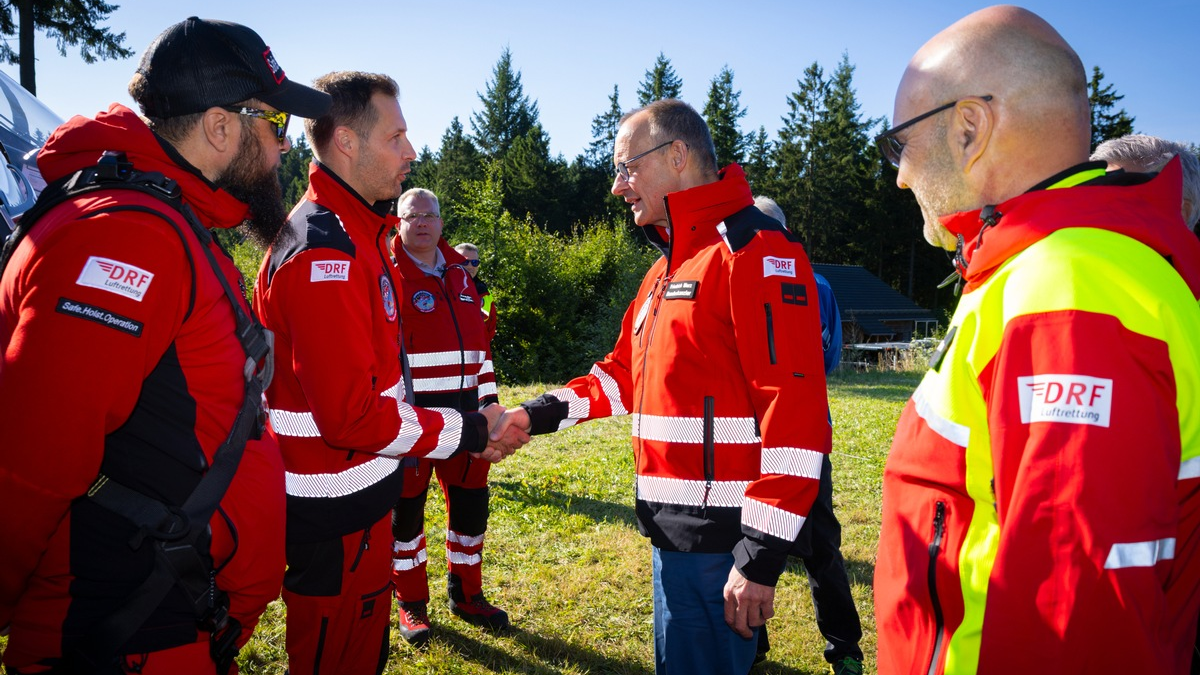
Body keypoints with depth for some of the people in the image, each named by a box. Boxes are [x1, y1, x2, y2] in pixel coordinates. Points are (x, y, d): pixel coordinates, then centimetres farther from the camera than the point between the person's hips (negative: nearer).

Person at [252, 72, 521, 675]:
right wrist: (469, 432, -18)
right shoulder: (324, 251, -22)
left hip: (357, 495, 10)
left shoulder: (355, 233, 11)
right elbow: (353, 415, -26)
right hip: (335, 512, -10)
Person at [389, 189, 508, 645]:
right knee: (407, 509, 6)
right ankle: (412, 603, 25)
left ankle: (466, 594, 30)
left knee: (471, 503, 12)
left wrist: (488, 399, 14)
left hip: (463, 410, 6)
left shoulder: (459, 273, 13)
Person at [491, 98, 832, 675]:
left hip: (719, 540, -9)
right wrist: (539, 414, 7)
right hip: (673, 529, 9)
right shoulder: (668, 267, 17)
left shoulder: (755, 250, -15)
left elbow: (795, 408, -22)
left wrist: (761, 556, -22)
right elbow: (625, 373, 21)